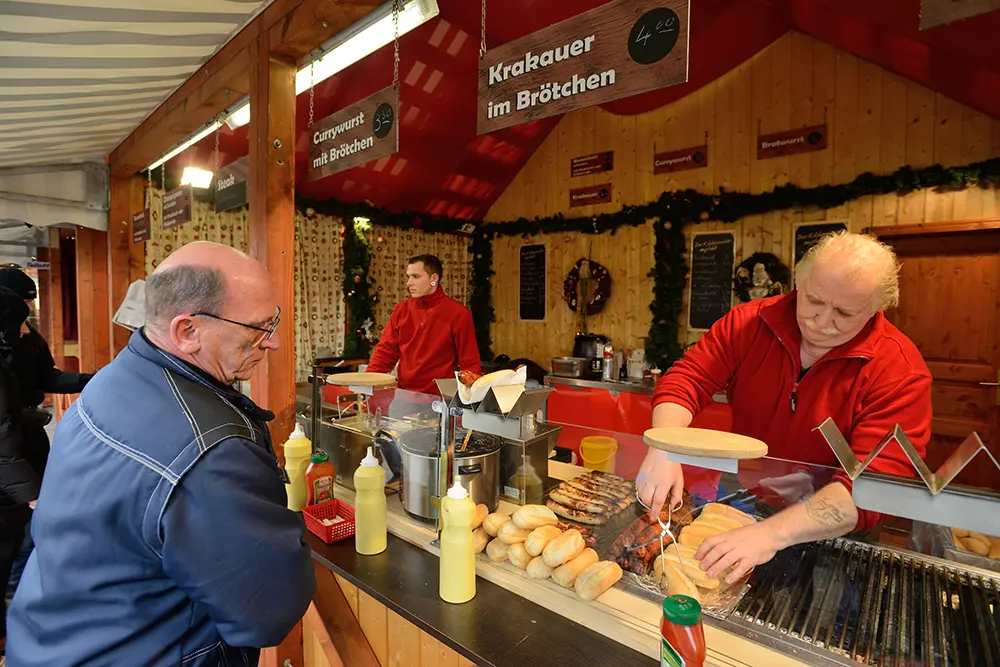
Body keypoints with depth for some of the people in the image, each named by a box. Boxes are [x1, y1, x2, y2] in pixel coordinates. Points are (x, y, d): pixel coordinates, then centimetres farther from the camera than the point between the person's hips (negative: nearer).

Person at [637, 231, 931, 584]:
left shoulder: (900, 370, -21)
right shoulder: (749, 322, -14)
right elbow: (686, 380, -17)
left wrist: (772, 532, -41)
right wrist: (663, 450, -36)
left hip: (827, 533, -4)